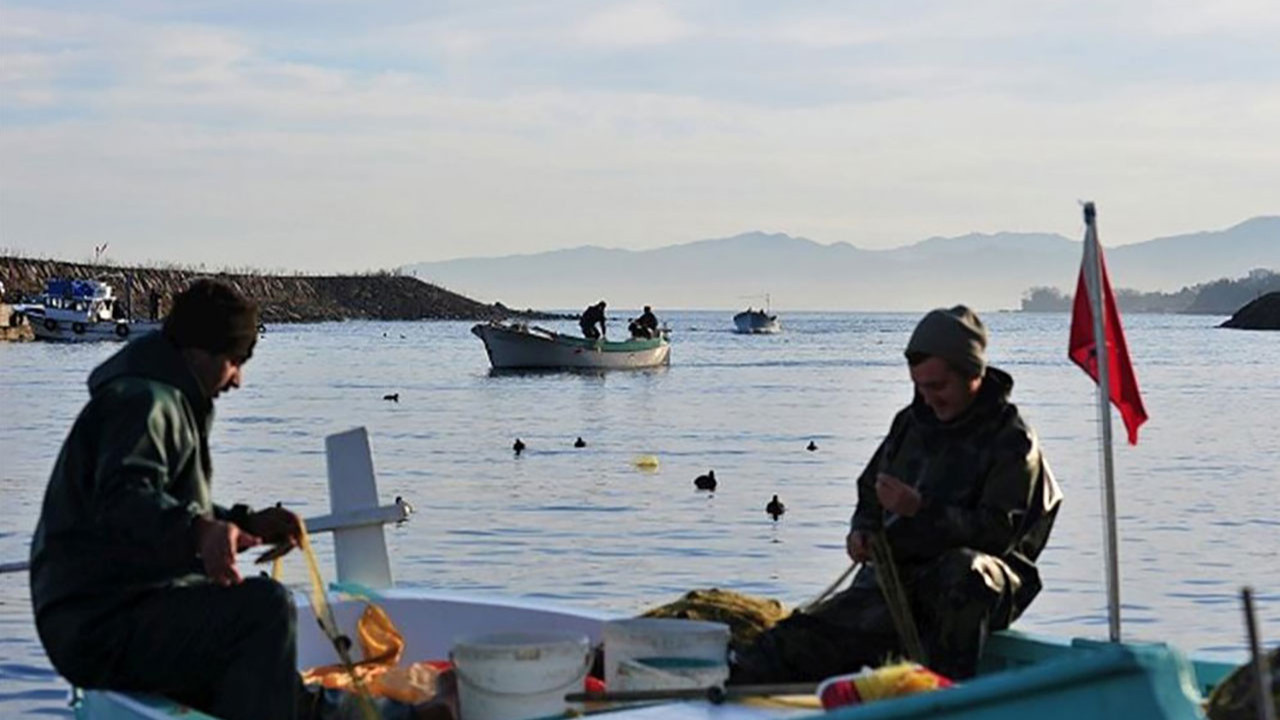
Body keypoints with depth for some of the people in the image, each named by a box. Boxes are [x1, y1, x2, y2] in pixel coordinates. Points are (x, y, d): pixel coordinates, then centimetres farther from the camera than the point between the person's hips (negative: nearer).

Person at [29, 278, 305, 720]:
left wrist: (249, 523, 14)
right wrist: (199, 530, -51)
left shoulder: (170, 402, 21)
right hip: (100, 628, -12)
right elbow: (123, 501, -34)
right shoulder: (144, 401, -15)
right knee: (267, 607, -29)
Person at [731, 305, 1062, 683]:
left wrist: (920, 509, -25)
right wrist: (863, 529, 6)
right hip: (898, 574, 5)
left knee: (964, 569, -42)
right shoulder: (912, 422, 15)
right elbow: (870, 488, 29)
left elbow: (999, 531, -16)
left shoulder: (1011, 440, -5)